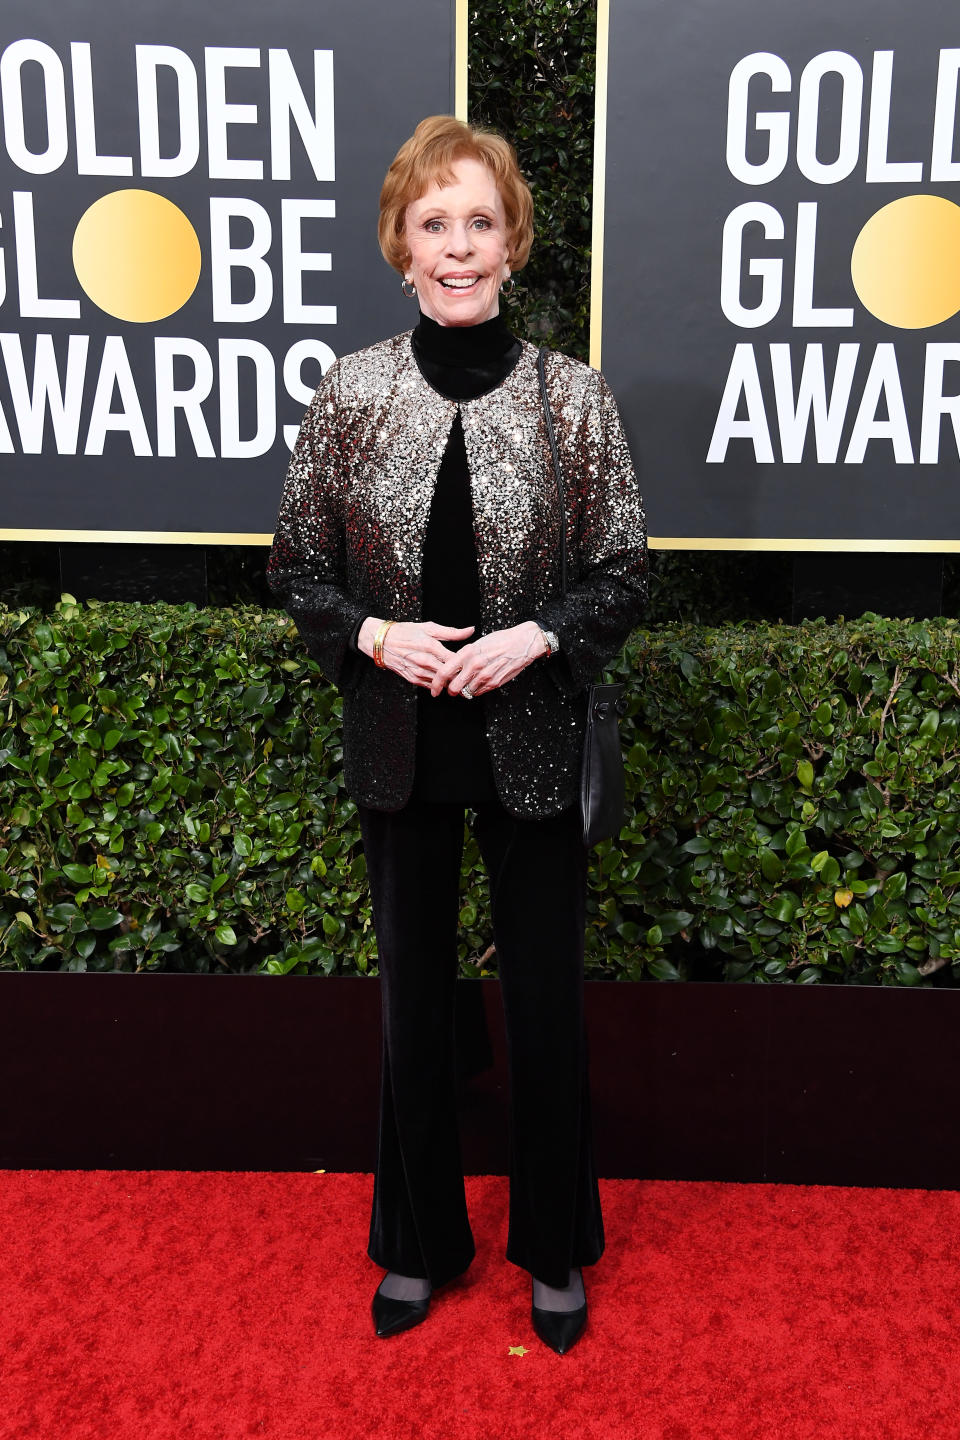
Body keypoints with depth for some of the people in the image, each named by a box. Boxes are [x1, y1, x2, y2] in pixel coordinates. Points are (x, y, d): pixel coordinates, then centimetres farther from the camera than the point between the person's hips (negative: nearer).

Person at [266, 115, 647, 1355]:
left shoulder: (573, 396, -6)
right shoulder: (350, 391, -4)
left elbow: (623, 578, -1)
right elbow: (296, 568, 3)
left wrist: (536, 636, -17)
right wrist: (375, 634, -15)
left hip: (531, 742, -1)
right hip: (400, 743, 1)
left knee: (545, 1003, 12)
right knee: (413, 999, 15)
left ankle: (555, 1249, 36)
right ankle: (419, 1242, 38)